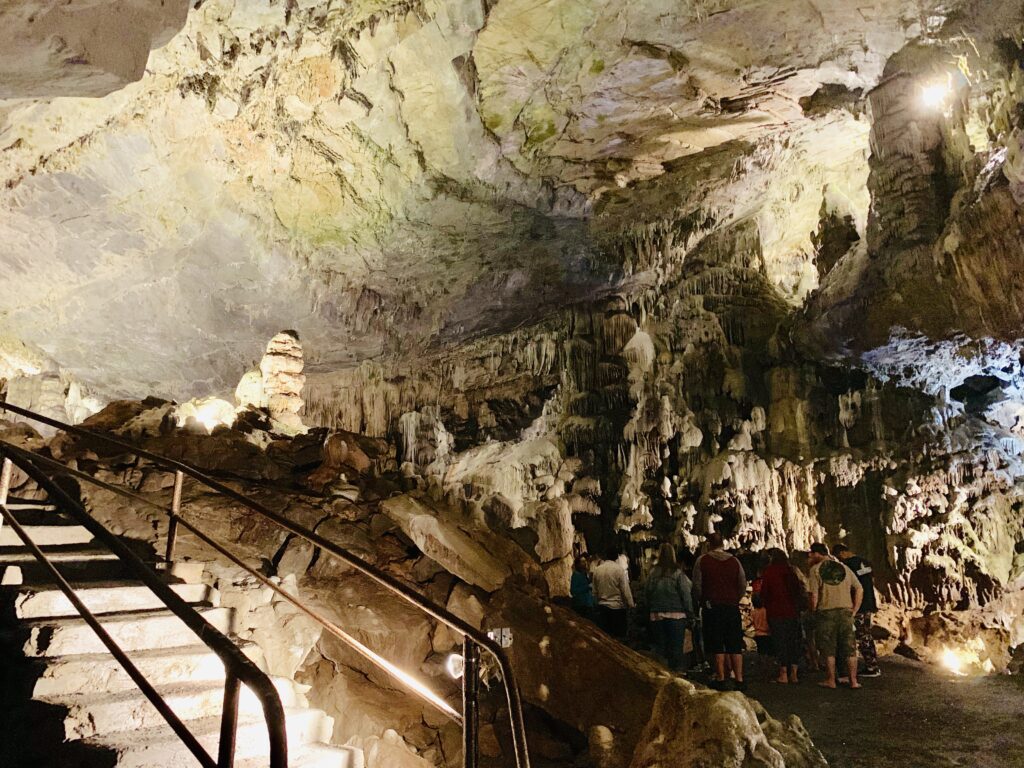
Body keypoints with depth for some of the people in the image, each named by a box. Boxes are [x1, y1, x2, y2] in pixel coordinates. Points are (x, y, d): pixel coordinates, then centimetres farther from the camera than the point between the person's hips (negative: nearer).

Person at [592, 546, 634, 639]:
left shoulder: (597, 570, 0)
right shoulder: (619, 569, -13)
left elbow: (595, 591, 7)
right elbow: (625, 590, -12)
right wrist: (630, 604, -3)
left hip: (602, 606, 4)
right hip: (617, 607, -4)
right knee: (619, 636, 4)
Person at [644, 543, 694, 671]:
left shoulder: (653, 573, -2)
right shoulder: (678, 573, -10)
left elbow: (646, 593, 3)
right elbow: (686, 595, -9)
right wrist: (689, 612, 0)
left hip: (656, 616, 3)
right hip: (676, 615, -3)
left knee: (660, 646, 13)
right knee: (676, 647, 6)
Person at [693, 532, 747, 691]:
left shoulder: (702, 560, -4)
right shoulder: (734, 561, 4)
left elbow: (697, 585, -6)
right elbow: (743, 586, 6)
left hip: (711, 607, -2)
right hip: (732, 607, 3)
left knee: (717, 646, 5)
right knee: (735, 646, 8)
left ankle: (720, 679, 8)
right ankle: (739, 680, 7)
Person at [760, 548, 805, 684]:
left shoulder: (769, 572, -5)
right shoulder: (791, 571, 4)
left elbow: (764, 592, -4)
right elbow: (799, 590, 7)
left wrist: (767, 606, 12)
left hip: (776, 612, -3)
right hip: (792, 611, 3)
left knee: (780, 641, 1)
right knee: (794, 641, 9)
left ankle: (783, 674, 2)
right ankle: (794, 673, 11)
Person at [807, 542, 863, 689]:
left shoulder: (815, 569, -4)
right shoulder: (844, 568, 11)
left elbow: (814, 595, -11)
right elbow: (859, 590, 7)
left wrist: (813, 611, 3)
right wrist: (854, 610, 9)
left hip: (826, 611, -4)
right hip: (845, 611, 4)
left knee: (829, 649, 7)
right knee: (849, 648, 11)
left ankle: (831, 681, 13)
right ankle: (853, 681, 14)